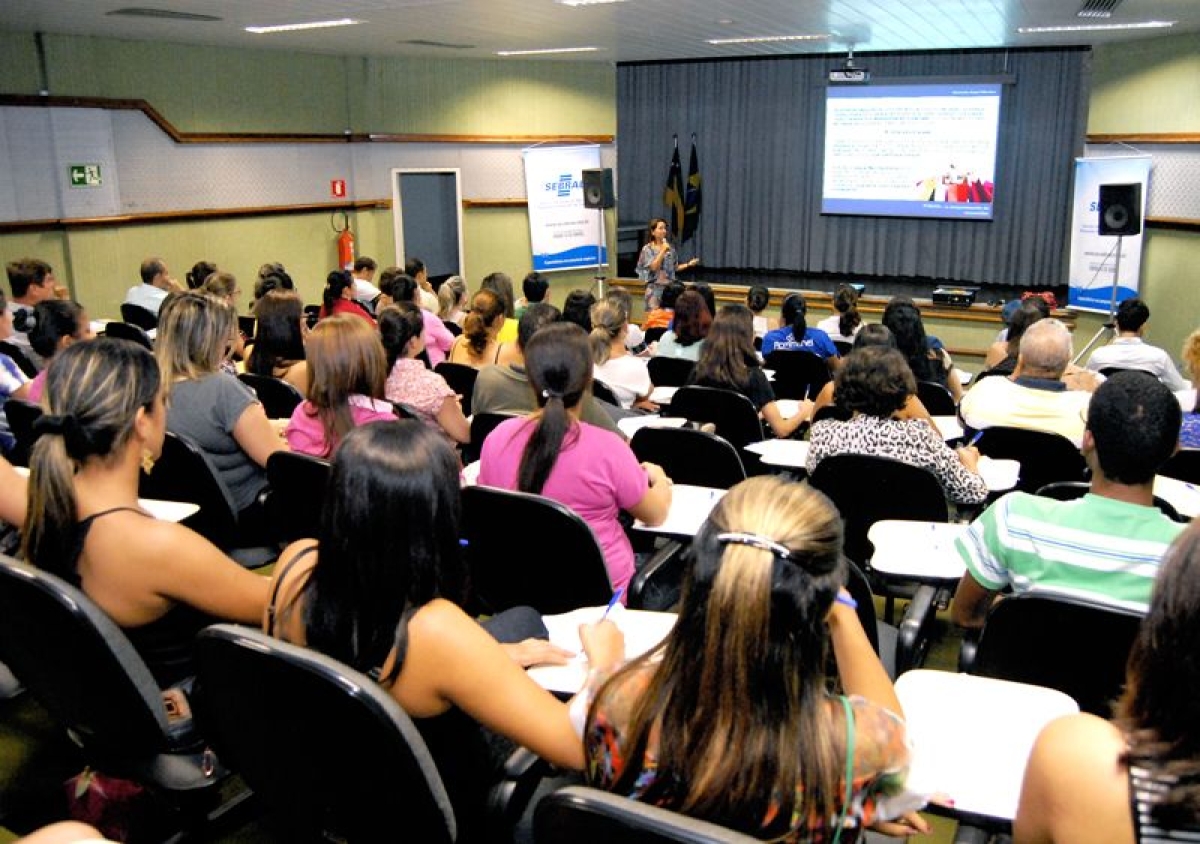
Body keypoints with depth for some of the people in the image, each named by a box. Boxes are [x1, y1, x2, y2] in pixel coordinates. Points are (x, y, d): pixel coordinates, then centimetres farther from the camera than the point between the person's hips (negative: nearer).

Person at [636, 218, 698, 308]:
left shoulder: (670, 248, 8)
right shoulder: (647, 249, -3)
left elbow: (675, 268, 14)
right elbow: (653, 267, -16)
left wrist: (688, 264, 4)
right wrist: (663, 251, -17)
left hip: (669, 287, 4)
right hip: (655, 289, -4)